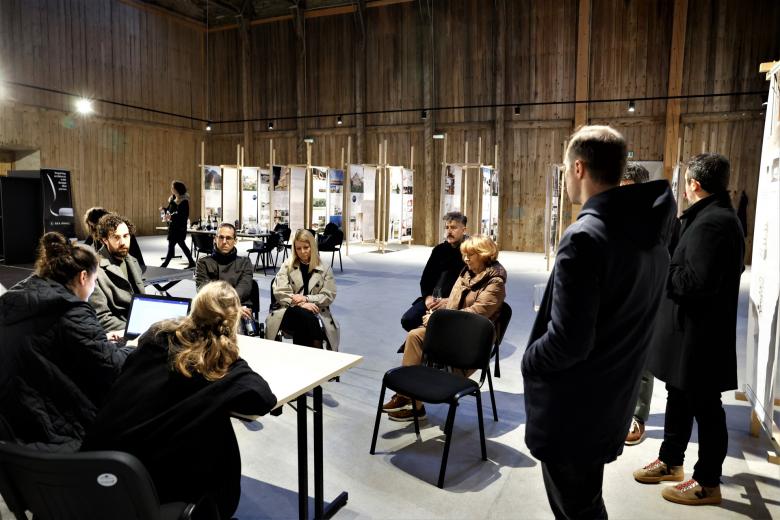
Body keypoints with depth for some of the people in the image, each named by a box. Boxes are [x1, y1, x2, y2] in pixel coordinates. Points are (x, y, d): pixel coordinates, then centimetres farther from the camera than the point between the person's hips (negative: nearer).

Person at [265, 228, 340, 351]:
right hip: (290, 311, 0)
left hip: (316, 313, 0)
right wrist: (300, 304, -14)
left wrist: (306, 298, -11)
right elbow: (280, 292, 1)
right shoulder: (287, 265, 12)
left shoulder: (325, 269, 13)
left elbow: (329, 296, 5)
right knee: (307, 316, -35)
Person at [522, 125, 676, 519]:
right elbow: (631, 319, 10)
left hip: (571, 409, -8)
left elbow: (568, 341, -28)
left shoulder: (585, 238, -25)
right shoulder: (649, 235, 3)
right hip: (611, 401, 9)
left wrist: (529, 361, -8)